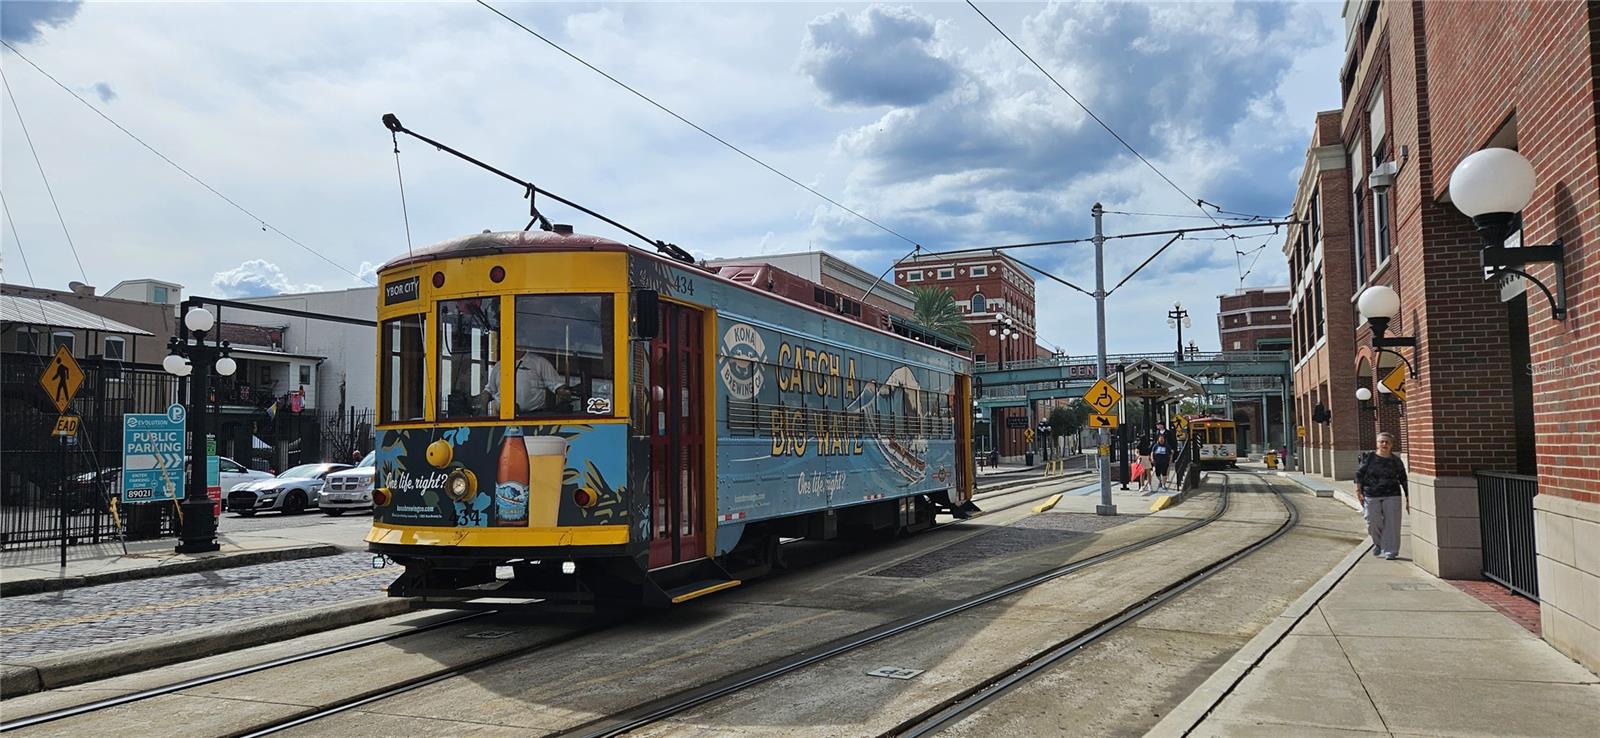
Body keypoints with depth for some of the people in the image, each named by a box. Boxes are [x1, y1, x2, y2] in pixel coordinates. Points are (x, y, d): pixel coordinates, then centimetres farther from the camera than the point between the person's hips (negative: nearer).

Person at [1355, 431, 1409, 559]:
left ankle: (1390, 551, 6)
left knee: (1391, 524, -3)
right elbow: (1359, 474, 4)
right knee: (1373, 523, 2)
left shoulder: (1396, 461, 5)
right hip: (1371, 496, 0)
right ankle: (1378, 543, 30)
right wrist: (1358, 491, -5)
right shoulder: (1368, 458, 2)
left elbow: (1404, 481, 9)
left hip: (1392, 496, 0)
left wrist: (1408, 500, 7)